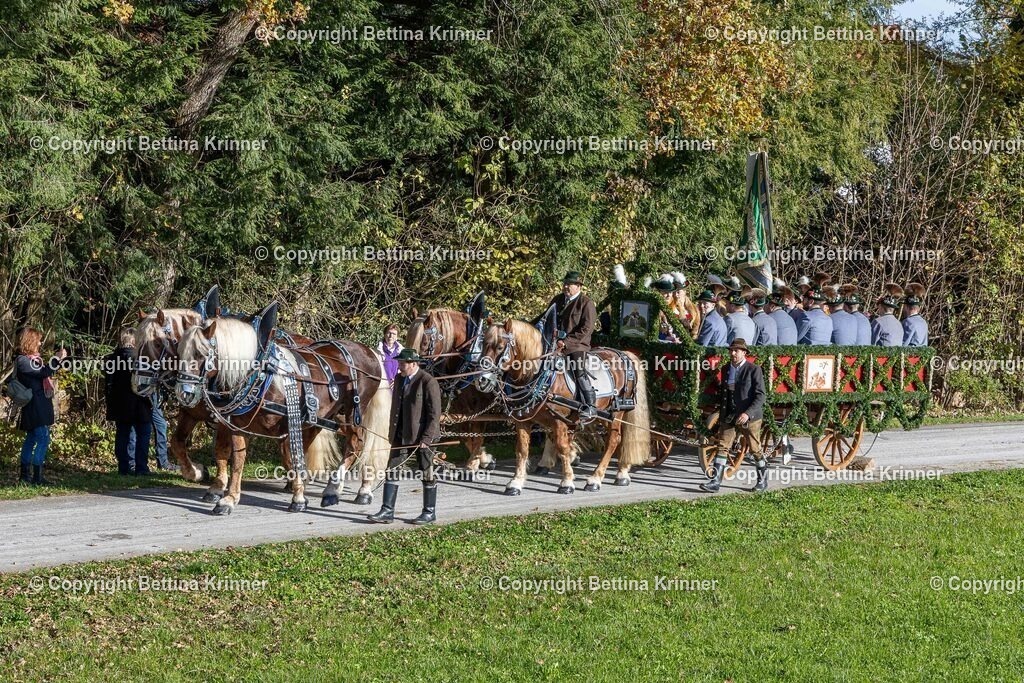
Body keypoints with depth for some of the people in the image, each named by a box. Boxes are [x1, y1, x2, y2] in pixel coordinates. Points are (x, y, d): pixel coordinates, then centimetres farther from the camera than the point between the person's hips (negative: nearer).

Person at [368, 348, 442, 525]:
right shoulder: (399, 379, 9)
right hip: (401, 436, 7)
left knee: (427, 474, 5)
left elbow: (434, 414, -15)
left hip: (422, 437, -7)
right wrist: (392, 433, 11)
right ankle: (387, 511, 3)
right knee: (391, 470, 1)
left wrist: (426, 439, -19)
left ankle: (430, 512, 16)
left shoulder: (428, 382, -14)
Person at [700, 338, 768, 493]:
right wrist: (722, 414, 14)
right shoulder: (726, 370, 10)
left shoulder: (754, 370, -9)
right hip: (729, 416, 5)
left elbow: (760, 395, -14)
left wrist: (748, 413, -24)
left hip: (749, 417, -5)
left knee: (755, 449, 7)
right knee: (722, 447, -4)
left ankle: (763, 480, 24)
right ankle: (715, 482, -7)